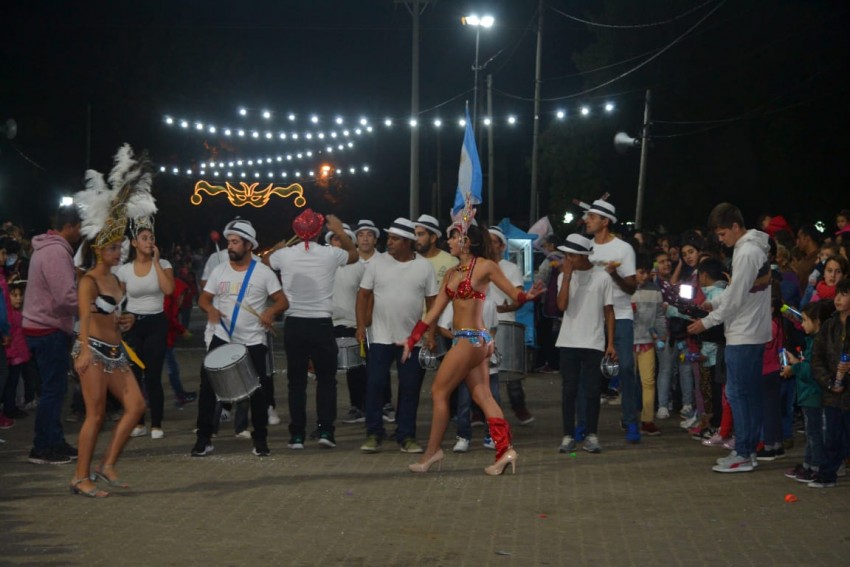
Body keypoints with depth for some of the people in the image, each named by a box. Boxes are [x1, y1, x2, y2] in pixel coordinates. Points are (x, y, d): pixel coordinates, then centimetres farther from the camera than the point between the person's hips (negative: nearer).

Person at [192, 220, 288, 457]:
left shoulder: (263, 273, -5)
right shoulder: (219, 271, 4)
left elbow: (282, 301, -5)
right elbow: (203, 298, 6)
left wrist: (270, 311, -26)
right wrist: (210, 309, -17)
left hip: (253, 342, -2)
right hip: (221, 339, 2)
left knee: (258, 391, 2)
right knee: (207, 386, -3)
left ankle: (260, 440, 16)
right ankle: (203, 439, 4)